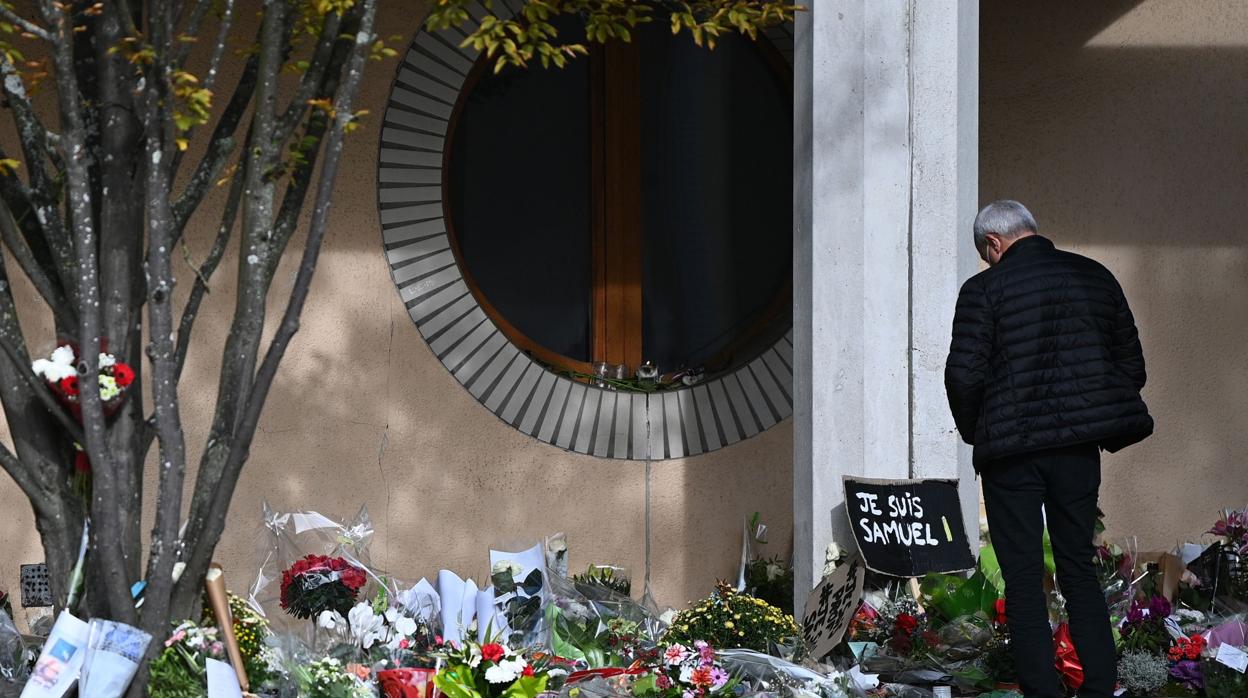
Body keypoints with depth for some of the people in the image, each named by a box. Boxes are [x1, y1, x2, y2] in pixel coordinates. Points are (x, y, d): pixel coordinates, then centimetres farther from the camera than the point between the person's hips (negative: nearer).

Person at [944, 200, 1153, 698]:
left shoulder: (984, 289, -6)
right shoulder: (1095, 278, 9)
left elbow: (965, 374, -12)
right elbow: (1131, 365, 11)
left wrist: (974, 432, 6)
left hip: (1012, 450, -4)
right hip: (1079, 448, 4)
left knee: (1023, 579, 2)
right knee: (1079, 570, 13)